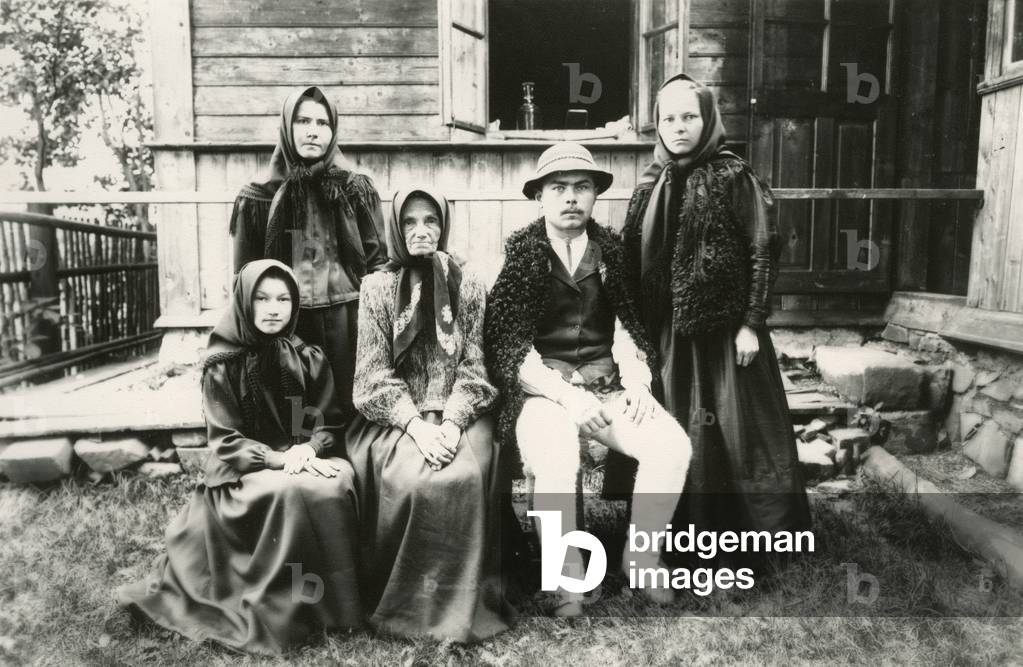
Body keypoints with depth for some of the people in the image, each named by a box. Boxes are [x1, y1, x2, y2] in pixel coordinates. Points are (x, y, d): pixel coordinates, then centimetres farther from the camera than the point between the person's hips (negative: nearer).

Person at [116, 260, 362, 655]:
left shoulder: (309, 359, 5)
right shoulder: (222, 364, -3)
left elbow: (330, 424, 4)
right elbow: (225, 440, -6)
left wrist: (307, 449, -18)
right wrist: (278, 458, -21)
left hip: (308, 459, 3)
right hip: (245, 469, -3)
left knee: (337, 485, -30)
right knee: (292, 493, -34)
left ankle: (331, 604, -14)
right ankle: (279, 612, -20)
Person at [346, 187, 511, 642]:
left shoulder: (468, 286, 6)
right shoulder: (376, 287, 4)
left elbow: (474, 368, 1)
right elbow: (374, 373, -3)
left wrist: (451, 422, -15)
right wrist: (416, 425, -17)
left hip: (458, 413, 1)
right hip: (395, 416, 0)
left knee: (464, 476, -29)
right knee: (408, 479, -29)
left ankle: (461, 603, -11)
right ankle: (404, 602, -8)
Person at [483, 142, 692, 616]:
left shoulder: (611, 248, 9)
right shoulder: (519, 252, -2)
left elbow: (627, 323, 8)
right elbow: (507, 346, -8)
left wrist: (637, 382, -10)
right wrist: (567, 396, -19)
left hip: (607, 384, 4)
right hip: (541, 387, -3)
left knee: (673, 445, -19)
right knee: (555, 464, -32)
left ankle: (642, 557, 3)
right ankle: (567, 573, -7)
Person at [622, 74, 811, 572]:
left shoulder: (734, 177, -5)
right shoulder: (651, 185, 9)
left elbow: (763, 251, -8)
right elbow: (634, 261, 10)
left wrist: (751, 323, -13)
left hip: (724, 328, -5)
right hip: (667, 334, 5)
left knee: (736, 431, 1)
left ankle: (769, 535, 17)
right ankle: (688, 534, 27)